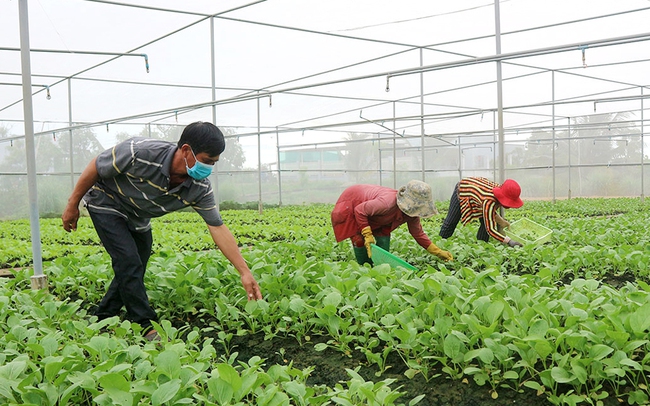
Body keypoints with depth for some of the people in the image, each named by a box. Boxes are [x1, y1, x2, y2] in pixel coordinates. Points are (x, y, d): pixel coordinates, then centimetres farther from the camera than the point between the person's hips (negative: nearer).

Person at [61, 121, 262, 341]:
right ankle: (146, 328, -9)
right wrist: (72, 205, -13)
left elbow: (218, 227, -19)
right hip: (106, 203, -5)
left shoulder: (199, 188, -24)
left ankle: (101, 322, 24)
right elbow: (95, 167, -23)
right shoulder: (141, 153, -38)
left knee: (133, 273, 6)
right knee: (129, 262, -18)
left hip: (138, 219, 6)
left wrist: (245, 272, -24)